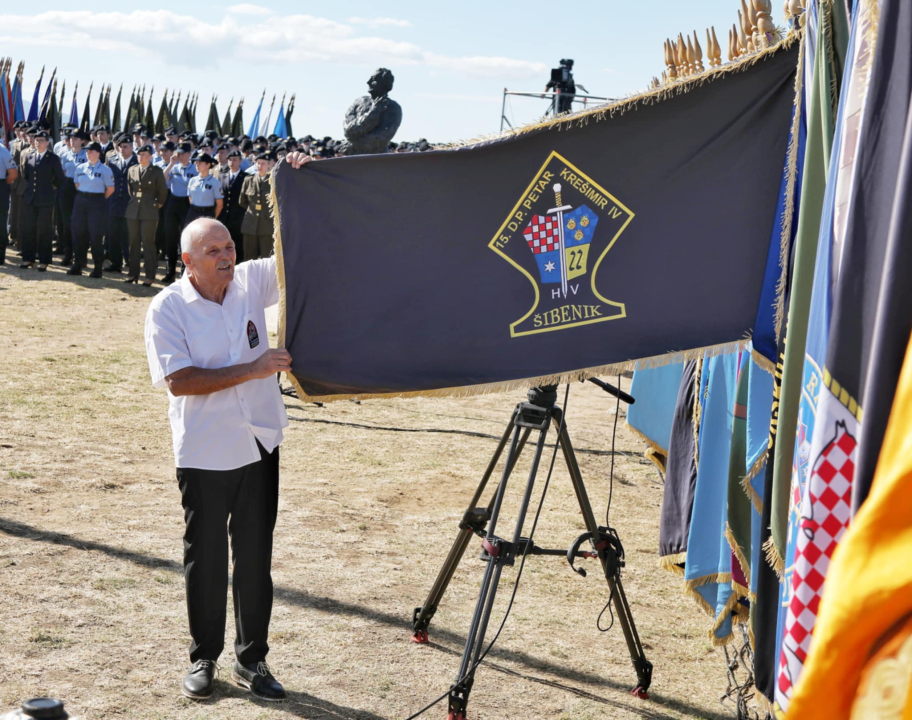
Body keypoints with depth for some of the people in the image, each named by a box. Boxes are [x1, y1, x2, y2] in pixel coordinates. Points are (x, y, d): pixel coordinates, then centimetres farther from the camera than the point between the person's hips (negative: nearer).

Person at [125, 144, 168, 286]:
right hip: (133, 211, 4)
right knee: (134, 243, 7)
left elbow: (163, 191, 3)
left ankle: (150, 276, 2)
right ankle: (133, 273, 14)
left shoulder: (156, 171, -3)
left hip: (149, 212, -4)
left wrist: (158, 204, 7)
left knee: (148, 243, -3)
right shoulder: (132, 170, 9)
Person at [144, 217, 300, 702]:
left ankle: (251, 659, 21)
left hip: (259, 444, 3)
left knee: (255, 557, 10)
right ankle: (203, 659, 23)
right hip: (203, 453, -3)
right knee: (205, 559, 8)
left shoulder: (252, 282, 1)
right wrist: (251, 370, -21)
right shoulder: (167, 308, -10)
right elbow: (179, 380, -18)